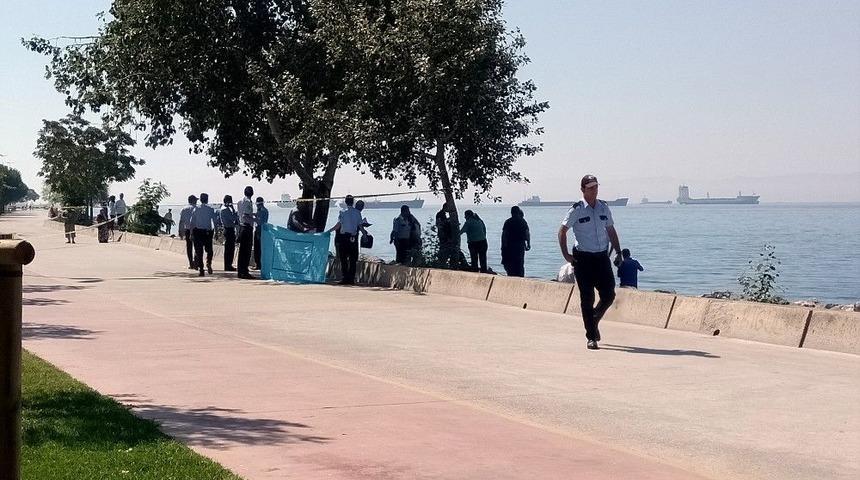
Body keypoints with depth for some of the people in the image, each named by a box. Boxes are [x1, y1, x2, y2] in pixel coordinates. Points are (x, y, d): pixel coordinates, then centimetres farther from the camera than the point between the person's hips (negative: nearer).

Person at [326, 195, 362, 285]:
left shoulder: (343, 212, -6)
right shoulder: (357, 213, 3)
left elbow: (338, 225, -11)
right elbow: (360, 226, 4)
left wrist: (328, 231, -5)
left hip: (344, 237, -3)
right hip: (353, 238, 3)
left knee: (343, 259, 4)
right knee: (353, 259, 6)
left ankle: (346, 278, 1)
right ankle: (351, 279, 6)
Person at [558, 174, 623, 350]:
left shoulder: (604, 207, 9)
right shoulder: (576, 210, -5)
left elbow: (611, 230, 18)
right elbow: (562, 231, 0)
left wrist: (618, 252, 11)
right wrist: (565, 254, -6)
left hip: (602, 257, 4)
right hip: (583, 258, -4)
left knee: (609, 294, 0)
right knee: (587, 299, -3)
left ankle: (594, 320, 28)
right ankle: (591, 337, 4)